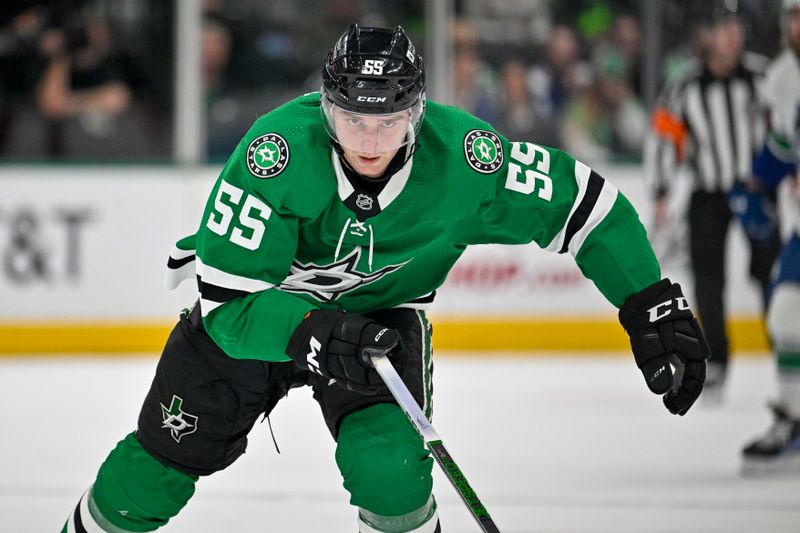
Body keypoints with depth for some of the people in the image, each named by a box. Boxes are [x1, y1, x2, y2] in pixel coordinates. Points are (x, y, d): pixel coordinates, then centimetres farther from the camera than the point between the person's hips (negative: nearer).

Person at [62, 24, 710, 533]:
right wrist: (308, 333, -50)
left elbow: (585, 200, -18)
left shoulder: (459, 157, -29)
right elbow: (227, 298, -33)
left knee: (387, 468, -25)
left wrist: (653, 306, -22)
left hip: (382, 313, 1)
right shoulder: (280, 149, -35)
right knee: (159, 470, 3)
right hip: (255, 306, -1)